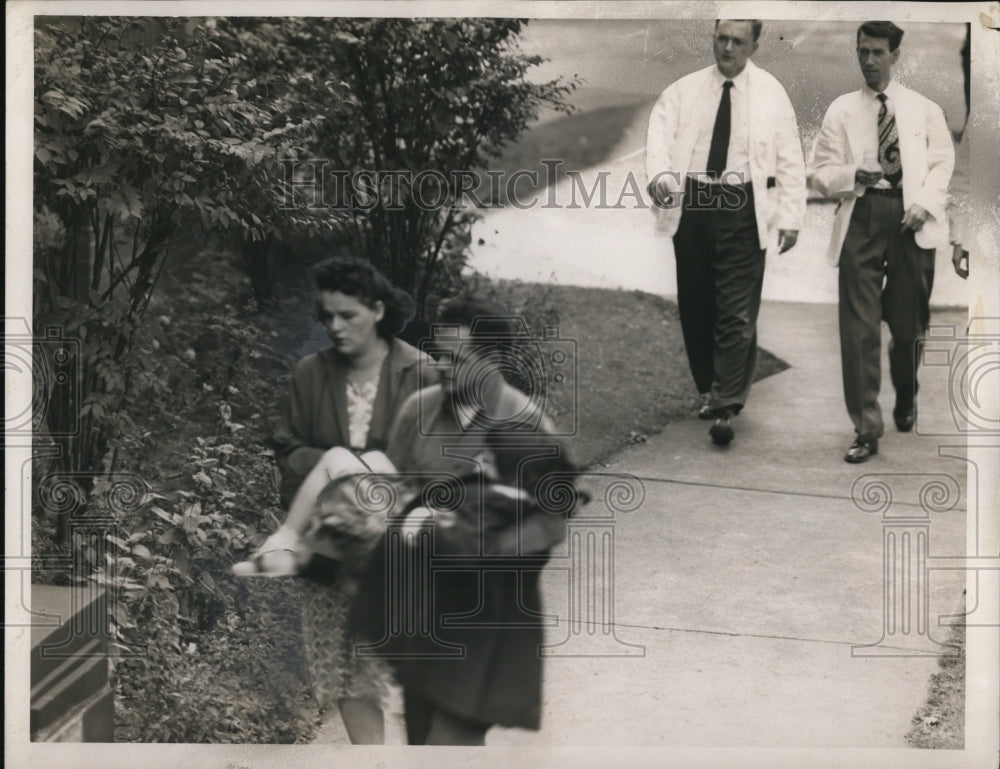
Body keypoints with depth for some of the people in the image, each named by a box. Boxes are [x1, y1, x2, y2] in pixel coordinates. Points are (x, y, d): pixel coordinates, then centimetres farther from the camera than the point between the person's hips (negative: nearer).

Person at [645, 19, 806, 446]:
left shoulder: (771, 93, 6)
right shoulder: (684, 90, 9)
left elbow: (790, 159, 4)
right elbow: (660, 133, -3)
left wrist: (791, 217, -3)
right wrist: (660, 173, -25)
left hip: (743, 208, -2)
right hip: (692, 204, 2)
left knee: (737, 313, -7)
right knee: (695, 306, 9)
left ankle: (727, 407, -8)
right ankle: (708, 388, 25)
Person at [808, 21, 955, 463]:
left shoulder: (924, 109, 11)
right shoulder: (842, 110, 9)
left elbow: (941, 164, 5)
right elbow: (819, 173, 5)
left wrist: (924, 205, -12)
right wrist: (854, 175, -15)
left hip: (911, 219, 1)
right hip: (861, 216, -1)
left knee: (908, 323, 10)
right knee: (859, 325, -8)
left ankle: (905, 401, 39)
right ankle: (866, 429, -5)